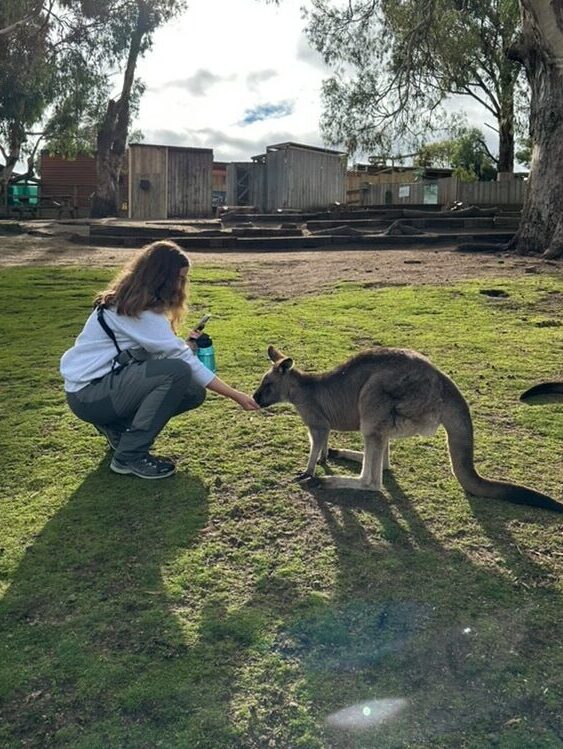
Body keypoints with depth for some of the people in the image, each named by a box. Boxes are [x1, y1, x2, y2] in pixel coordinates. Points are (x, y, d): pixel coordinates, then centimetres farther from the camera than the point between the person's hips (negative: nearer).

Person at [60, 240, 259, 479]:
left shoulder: (137, 304, 8)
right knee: (178, 371, -29)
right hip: (88, 394, -9)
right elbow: (181, 359, -22)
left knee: (194, 393, -3)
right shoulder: (136, 311, -21)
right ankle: (130, 456, -17)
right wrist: (236, 395, -19)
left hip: (110, 382, 9)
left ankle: (118, 426, 10)